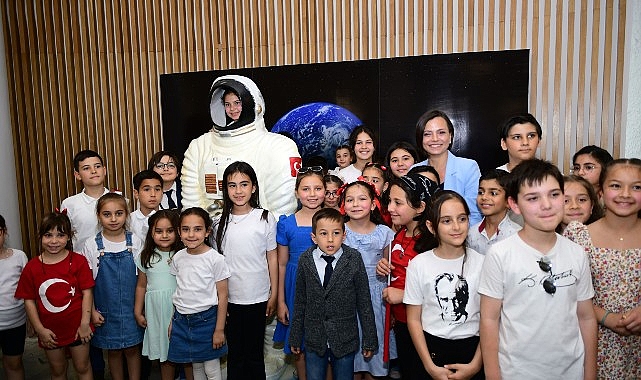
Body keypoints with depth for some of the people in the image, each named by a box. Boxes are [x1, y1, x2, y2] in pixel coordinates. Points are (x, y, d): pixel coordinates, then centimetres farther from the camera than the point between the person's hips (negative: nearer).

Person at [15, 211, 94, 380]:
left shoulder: (78, 261, -11)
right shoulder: (32, 267, -6)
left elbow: (87, 293, -10)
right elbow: (29, 301, -2)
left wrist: (85, 324, -12)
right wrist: (40, 329, -5)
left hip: (77, 327, -2)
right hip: (49, 331, 2)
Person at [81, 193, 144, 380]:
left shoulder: (135, 242, -5)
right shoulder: (91, 245, -6)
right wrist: (92, 310, -4)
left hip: (131, 307, 0)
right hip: (106, 310, 0)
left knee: (132, 349, 11)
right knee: (113, 351, 14)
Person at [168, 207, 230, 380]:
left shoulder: (215, 259, -14)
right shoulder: (178, 257, 0)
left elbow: (222, 295, -12)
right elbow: (177, 292, 10)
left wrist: (219, 329, -11)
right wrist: (173, 321, 11)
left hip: (206, 319, -4)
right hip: (182, 319, 4)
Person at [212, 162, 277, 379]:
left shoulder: (265, 219, -5)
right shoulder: (220, 223, 1)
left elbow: (272, 257, 0)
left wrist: (274, 294, 0)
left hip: (257, 298, -2)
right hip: (229, 298, 2)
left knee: (254, 354, 10)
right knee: (234, 353, 13)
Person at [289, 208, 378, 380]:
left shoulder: (354, 259, -10)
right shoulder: (305, 260, -6)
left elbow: (364, 301, -5)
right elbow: (300, 301, 2)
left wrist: (369, 339, -1)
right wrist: (295, 337, 7)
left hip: (345, 339, -1)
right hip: (314, 338, 1)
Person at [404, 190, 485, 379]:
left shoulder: (481, 263, -6)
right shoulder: (418, 264, -8)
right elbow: (414, 320, -4)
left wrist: (476, 365, -8)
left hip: (472, 348, 0)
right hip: (431, 348, 0)